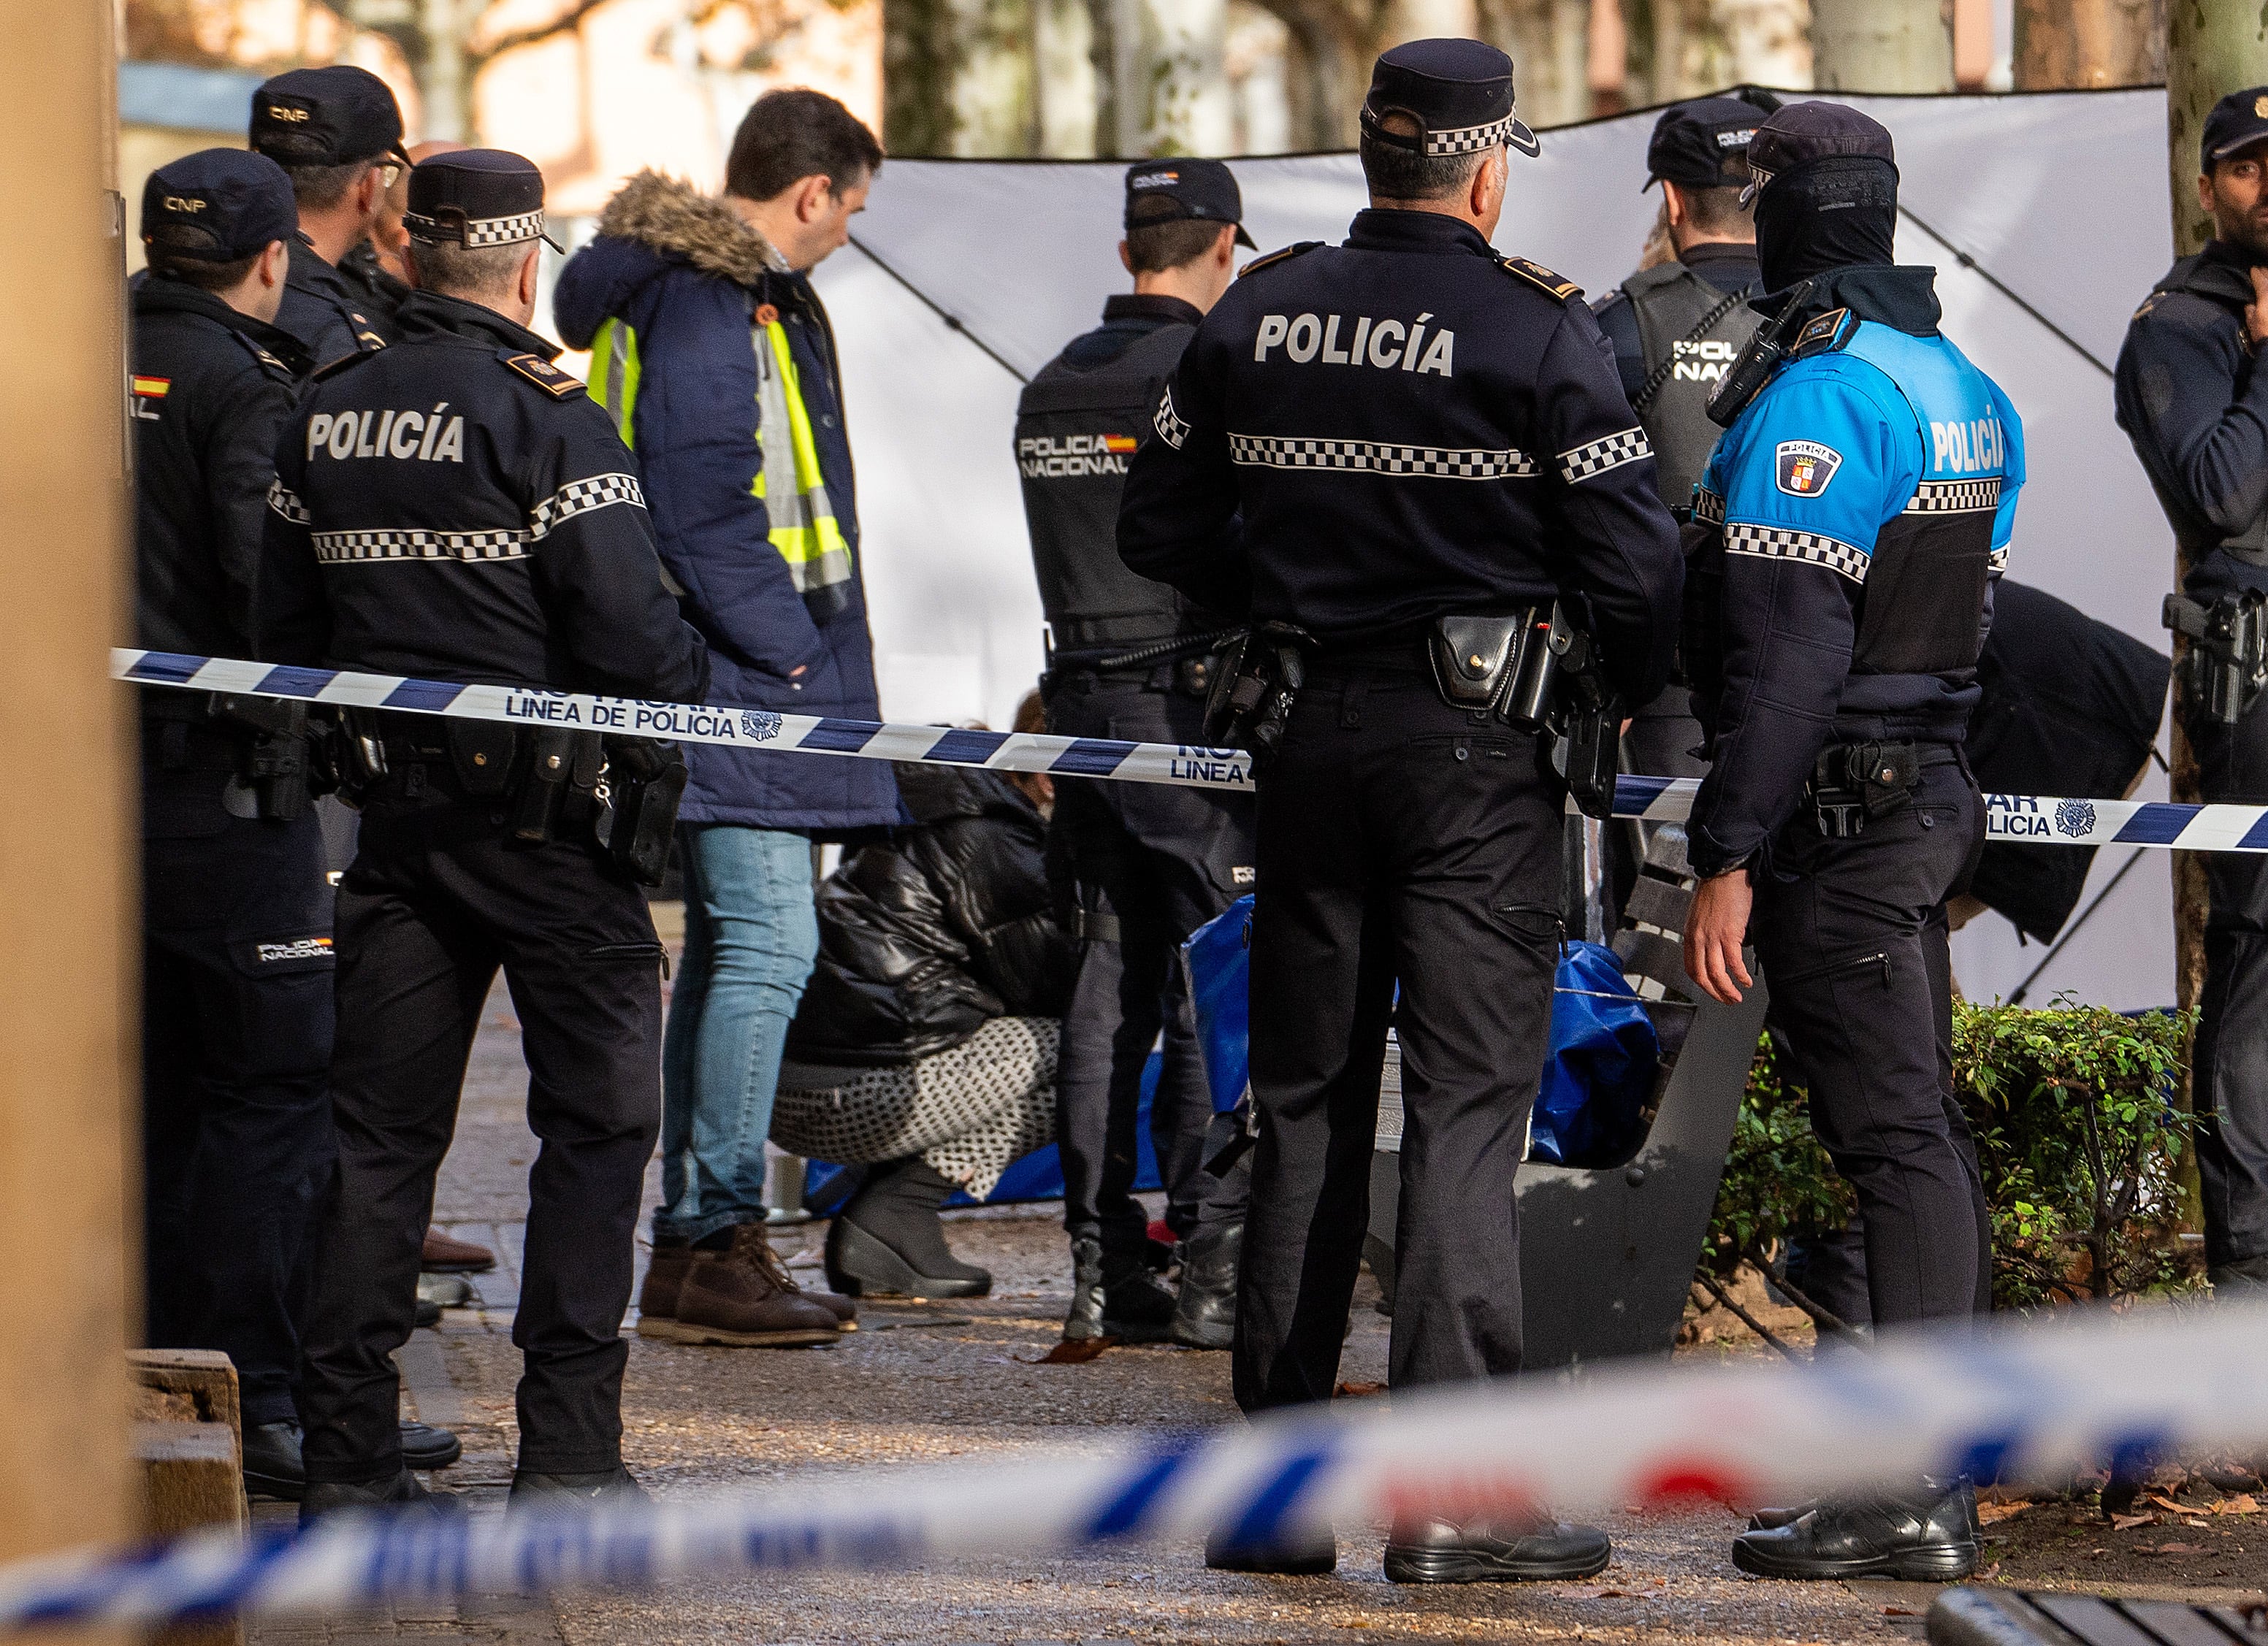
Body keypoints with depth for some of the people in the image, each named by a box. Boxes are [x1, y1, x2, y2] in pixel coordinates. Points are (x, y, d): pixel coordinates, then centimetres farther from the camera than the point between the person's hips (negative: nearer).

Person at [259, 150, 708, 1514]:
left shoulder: (325, 416, 7)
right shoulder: (545, 417, -13)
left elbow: (285, 629, 12)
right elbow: (630, 631, -17)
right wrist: (697, 688, 3)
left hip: (396, 809, 6)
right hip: (545, 817, -6)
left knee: (382, 1131, 8)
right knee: (597, 1116, 3)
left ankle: (348, 1453, 6)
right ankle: (569, 1448, -2)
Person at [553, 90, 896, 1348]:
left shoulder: (743, 295, 19)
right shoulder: (706, 307, -15)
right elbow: (700, 503, -20)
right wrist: (781, 644, -15)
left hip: (740, 677, 11)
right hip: (731, 678, -11)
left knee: (728, 945, 13)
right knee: (767, 942, -14)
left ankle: (695, 1244, 17)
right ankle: (714, 1241, -15)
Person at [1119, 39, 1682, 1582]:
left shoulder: (1254, 318, 4)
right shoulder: (1539, 329, -11)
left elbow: (1160, 529, 10)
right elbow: (1633, 559, -11)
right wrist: (1627, 699, 7)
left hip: (1308, 740, 5)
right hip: (1479, 755, -5)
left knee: (1304, 1101, 13)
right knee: (1468, 1102, -3)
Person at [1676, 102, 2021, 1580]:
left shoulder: (1814, 403, -17)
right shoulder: (1967, 394, 12)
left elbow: (1788, 649, -21)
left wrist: (1731, 855, -20)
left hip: (1834, 814, -9)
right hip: (1935, 794, 9)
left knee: (1892, 1137, -10)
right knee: (1920, 1126, 14)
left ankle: (1913, 1497, -11)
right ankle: (1939, 1444, 20)